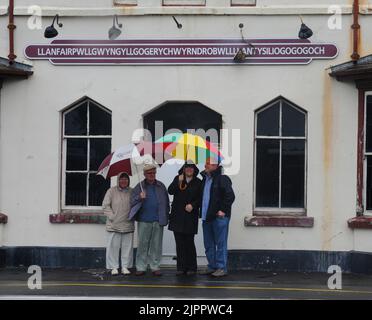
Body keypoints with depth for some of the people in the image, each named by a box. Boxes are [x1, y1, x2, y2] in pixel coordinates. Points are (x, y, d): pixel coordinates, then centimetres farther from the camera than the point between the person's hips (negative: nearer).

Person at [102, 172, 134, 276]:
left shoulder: (132, 192, 8)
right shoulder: (111, 191, 1)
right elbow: (105, 206, 0)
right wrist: (112, 216, -7)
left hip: (128, 225, 2)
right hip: (114, 225, -2)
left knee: (127, 246, 5)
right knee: (113, 246, -1)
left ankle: (125, 266, 15)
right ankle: (114, 267, 8)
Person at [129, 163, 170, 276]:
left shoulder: (161, 186, 11)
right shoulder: (139, 187, 7)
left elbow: (166, 202, 11)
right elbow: (132, 202, 3)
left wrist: (165, 218, 4)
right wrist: (139, 197, -17)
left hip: (158, 221, 1)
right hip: (144, 221, -1)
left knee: (156, 245, 5)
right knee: (142, 245, 1)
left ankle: (155, 267, 12)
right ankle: (141, 267, 7)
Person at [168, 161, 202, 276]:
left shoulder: (198, 182, 5)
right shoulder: (177, 179, 10)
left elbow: (201, 198, 4)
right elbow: (170, 191, -3)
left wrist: (193, 205, -12)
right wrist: (178, 182, -15)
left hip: (190, 216, -2)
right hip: (177, 216, 2)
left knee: (189, 242, -3)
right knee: (179, 243, 3)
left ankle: (191, 267, 6)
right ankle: (181, 267, 9)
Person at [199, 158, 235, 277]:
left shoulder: (222, 179, -10)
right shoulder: (205, 179, 16)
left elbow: (230, 196, -15)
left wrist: (223, 210, -15)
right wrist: (202, 211, 18)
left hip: (219, 217, -9)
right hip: (206, 217, 9)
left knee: (221, 243, -4)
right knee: (208, 244, 13)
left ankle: (221, 267, -1)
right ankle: (212, 266, 21)